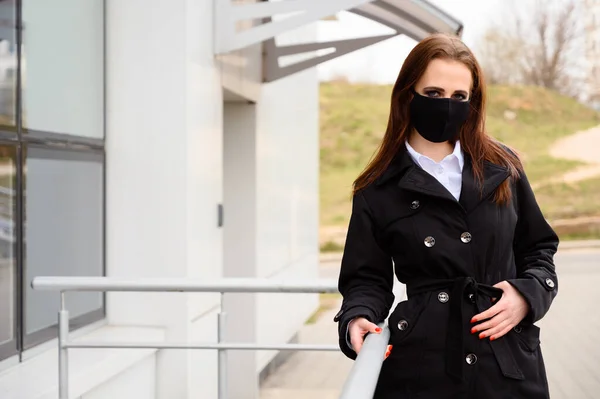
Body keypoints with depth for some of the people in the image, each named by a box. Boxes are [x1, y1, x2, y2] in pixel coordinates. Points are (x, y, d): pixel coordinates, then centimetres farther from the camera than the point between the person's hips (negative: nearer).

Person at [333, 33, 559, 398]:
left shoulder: (502, 166, 7)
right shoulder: (379, 190, 2)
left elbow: (539, 248, 14)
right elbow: (368, 278, 4)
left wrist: (528, 293, -4)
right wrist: (358, 319, -16)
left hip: (510, 363, 2)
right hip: (421, 367, -2)